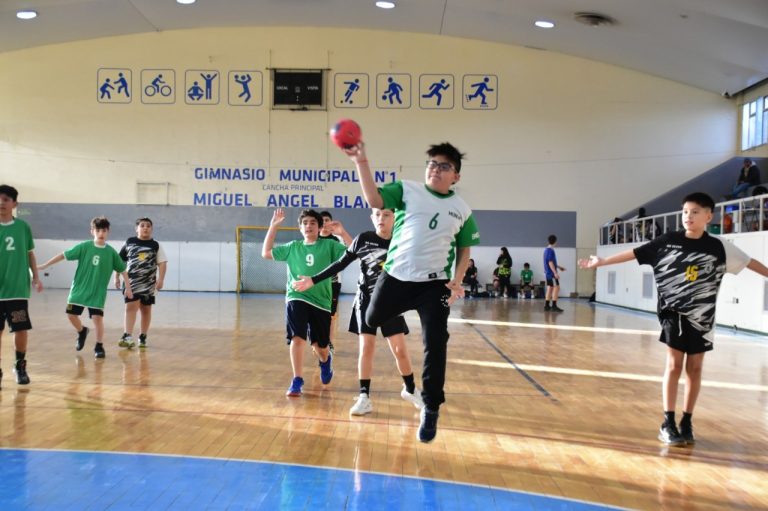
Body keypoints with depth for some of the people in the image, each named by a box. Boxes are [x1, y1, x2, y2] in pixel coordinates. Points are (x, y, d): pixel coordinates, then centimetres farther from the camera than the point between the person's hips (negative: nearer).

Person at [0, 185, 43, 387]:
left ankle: (20, 366, 25)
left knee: (21, 329, 4)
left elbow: (30, 253, 13)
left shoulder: (23, 226, 4)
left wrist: (35, 277, 9)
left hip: (18, 288, 1)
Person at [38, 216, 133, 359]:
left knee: (97, 317, -9)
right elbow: (64, 255, -4)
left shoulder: (111, 252, -6)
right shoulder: (84, 247, -7)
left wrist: (128, 287, 1)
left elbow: (122, 269, 3)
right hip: (79, 289, 1)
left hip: (98, 293, -1)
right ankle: (82, 332, 37)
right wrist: (44, 265, -5)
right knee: (71, 315, 6)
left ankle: (99, 347, 7)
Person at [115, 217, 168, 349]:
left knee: (146, 309, 9)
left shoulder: (155, 245, 2)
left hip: (148, 282, 1)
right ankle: (127, 336, -19)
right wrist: (117, 277, 8)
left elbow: (162, 263, -2)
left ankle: (142, 337, 20)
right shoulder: (129, 242, 3)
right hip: (131, 281, -1)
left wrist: (160, 279, -13)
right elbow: (120, 261, 10)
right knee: (131, 306, -12)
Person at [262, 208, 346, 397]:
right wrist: (273, 226, 6)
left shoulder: (329, 245, 3)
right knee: (297, 338, -19)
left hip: (321, 301, 0)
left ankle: (325, 361, 46)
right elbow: (266, 253, 10)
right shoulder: (293, 247, 10)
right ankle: (297, 381, -6)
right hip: (296, 298, 0)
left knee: (320, 347, 10)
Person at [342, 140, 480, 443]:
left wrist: (457, 281, -4)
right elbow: (374, 200, -15)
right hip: (395, 278, 0)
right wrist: (361, 162, -25)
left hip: (434, 285, 0)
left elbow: (464, 251, 12)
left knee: (435, 346, -1)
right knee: (371, 322, 11)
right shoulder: (407, 190, 0)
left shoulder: (462, 210, 6)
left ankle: (431, 409, 15)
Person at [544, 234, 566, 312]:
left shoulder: (547, 250, 14)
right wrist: (555, 273, -22)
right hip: (551, 273, -10)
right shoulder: (551, 250, -15)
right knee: (556, 288, -8)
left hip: (548, 273, 10)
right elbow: (550, 263, -21)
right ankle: (554, 306, -11)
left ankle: (547, 305, 13)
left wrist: (559, 267, 32)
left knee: (550, 288, 12)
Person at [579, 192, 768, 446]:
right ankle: (668, 423, 5)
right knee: (674, 365, -2)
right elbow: (635, 253, -4)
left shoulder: (718, 247, -2)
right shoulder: (668, 242, -5)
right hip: (674, 312, -1)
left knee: (694, 368, 7)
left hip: (702, 317, 2)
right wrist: (602, 261, -7)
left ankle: (687, 422, 18)